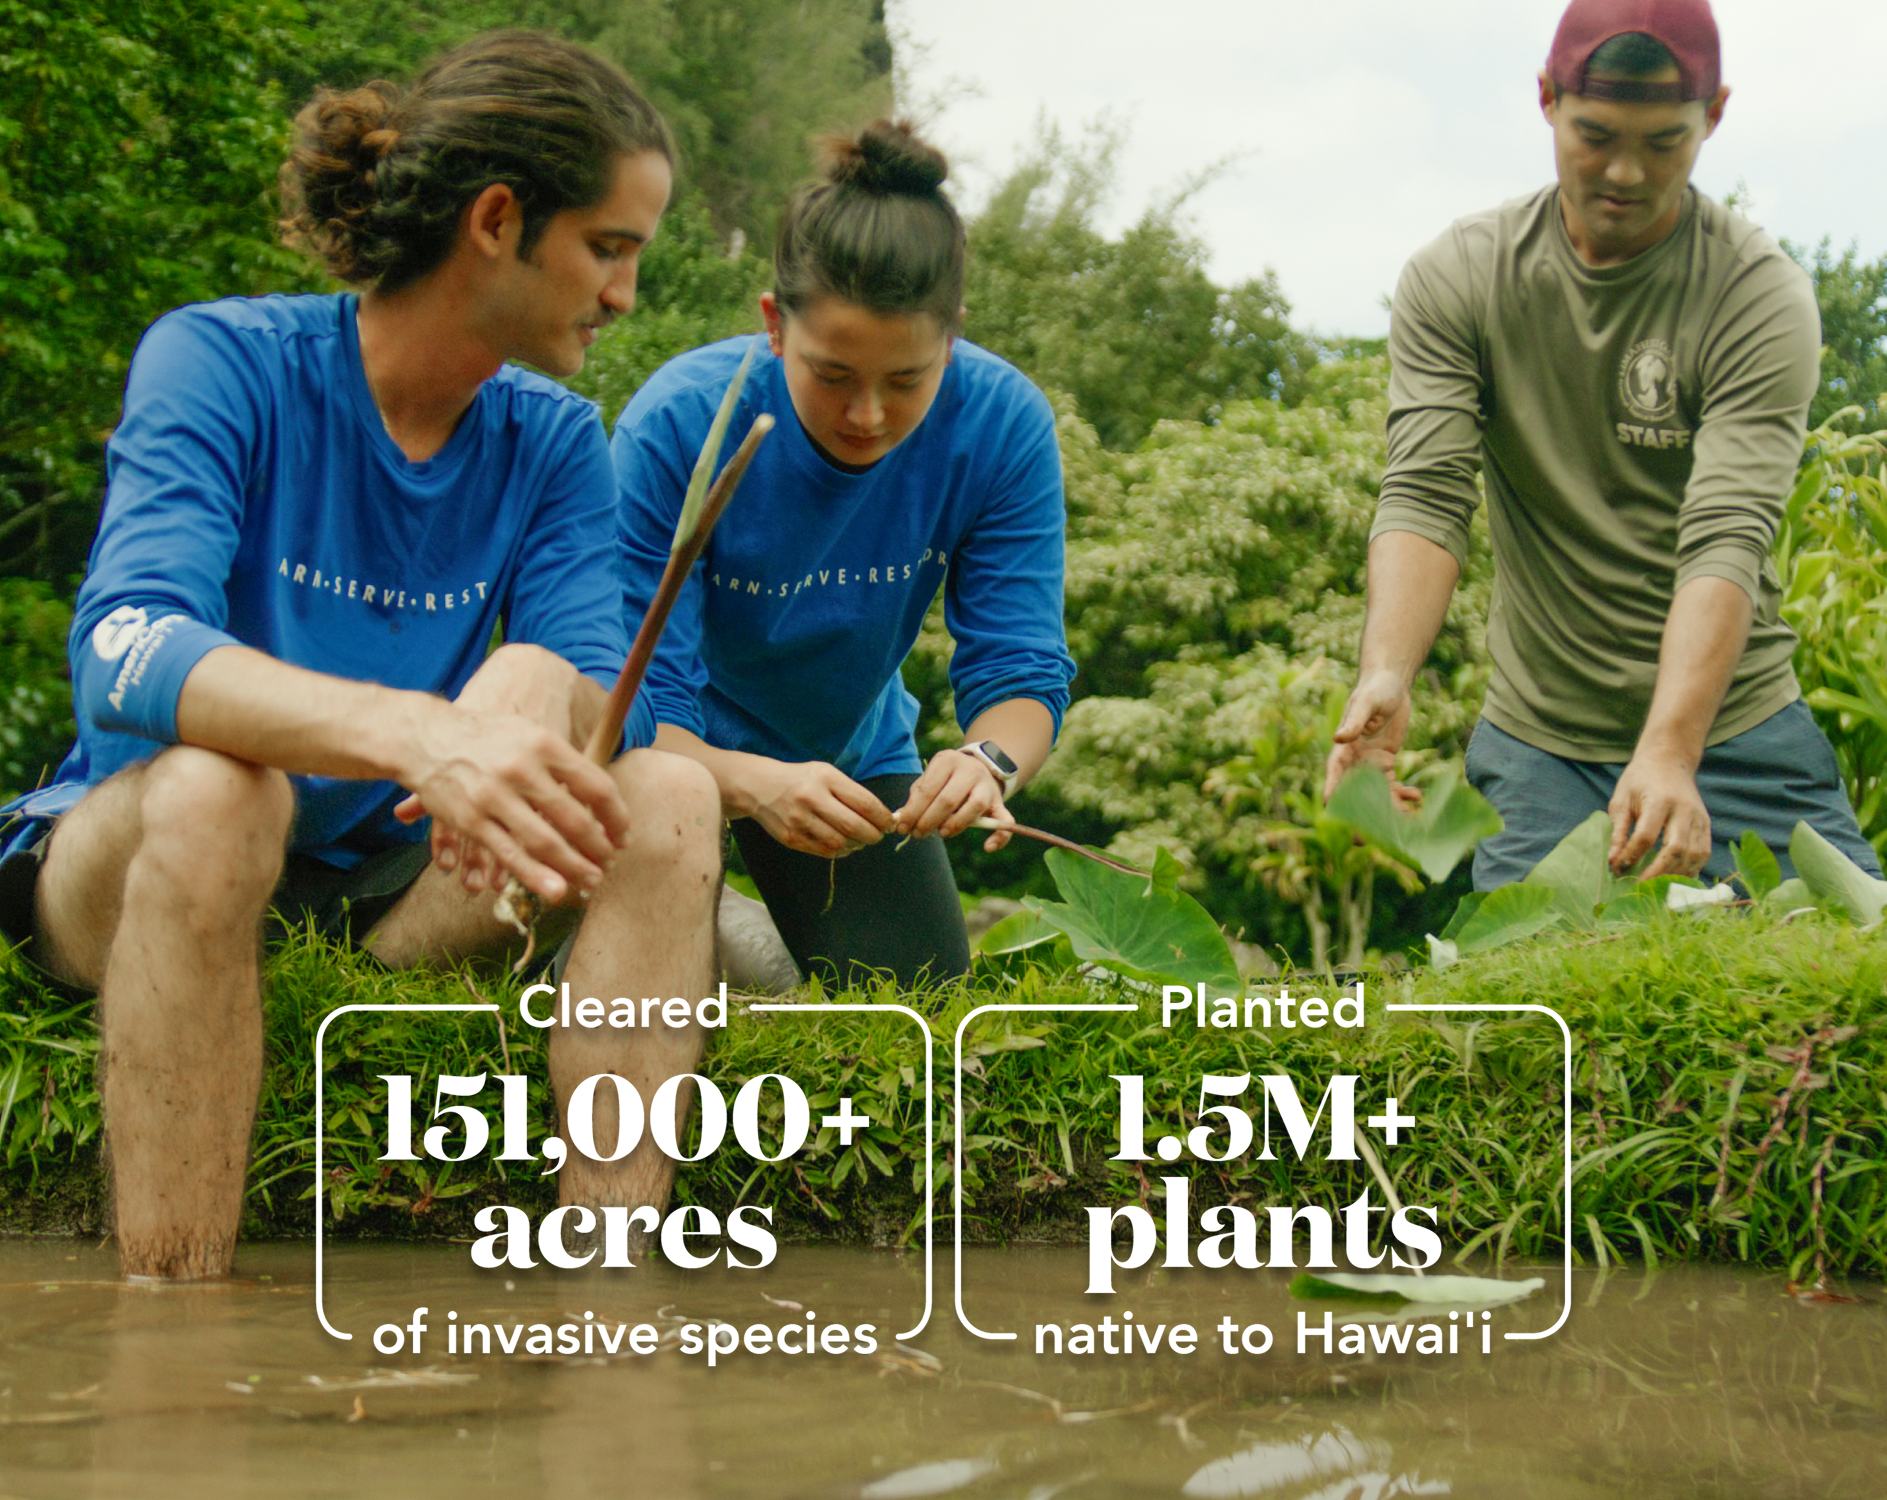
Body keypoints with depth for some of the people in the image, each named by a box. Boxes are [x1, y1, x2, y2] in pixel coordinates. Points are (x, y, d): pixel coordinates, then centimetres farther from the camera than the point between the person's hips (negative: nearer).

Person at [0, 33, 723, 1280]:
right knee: (214, 782, -37)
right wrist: (418, 733, -50)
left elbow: (607, 700, -11)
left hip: (386, 888, 5)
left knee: (671, 795, -17)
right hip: (119, 866, -5)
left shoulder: (554, 442, 1)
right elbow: (125, 652, -32)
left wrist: (540, 687, -38)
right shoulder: (222, 361, -15)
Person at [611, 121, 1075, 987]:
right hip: (684, 752, -3)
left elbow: (1023, 670, -23)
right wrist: (755, 785, -55)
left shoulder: (1002, 427, -24)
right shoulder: (675, 428, -32)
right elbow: (635, 702, -34)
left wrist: (989, 760, -47)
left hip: (855, 751, 3)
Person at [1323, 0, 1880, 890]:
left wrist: (1669, 753, -37)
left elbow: (1727, 542, -22)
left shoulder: (1760, 297, -11)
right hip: (1537, 745, 1)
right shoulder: (1456, 280, -4)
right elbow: (1424, 497, -14)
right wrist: (1386, 675, -34)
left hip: (1732, 731, -1)